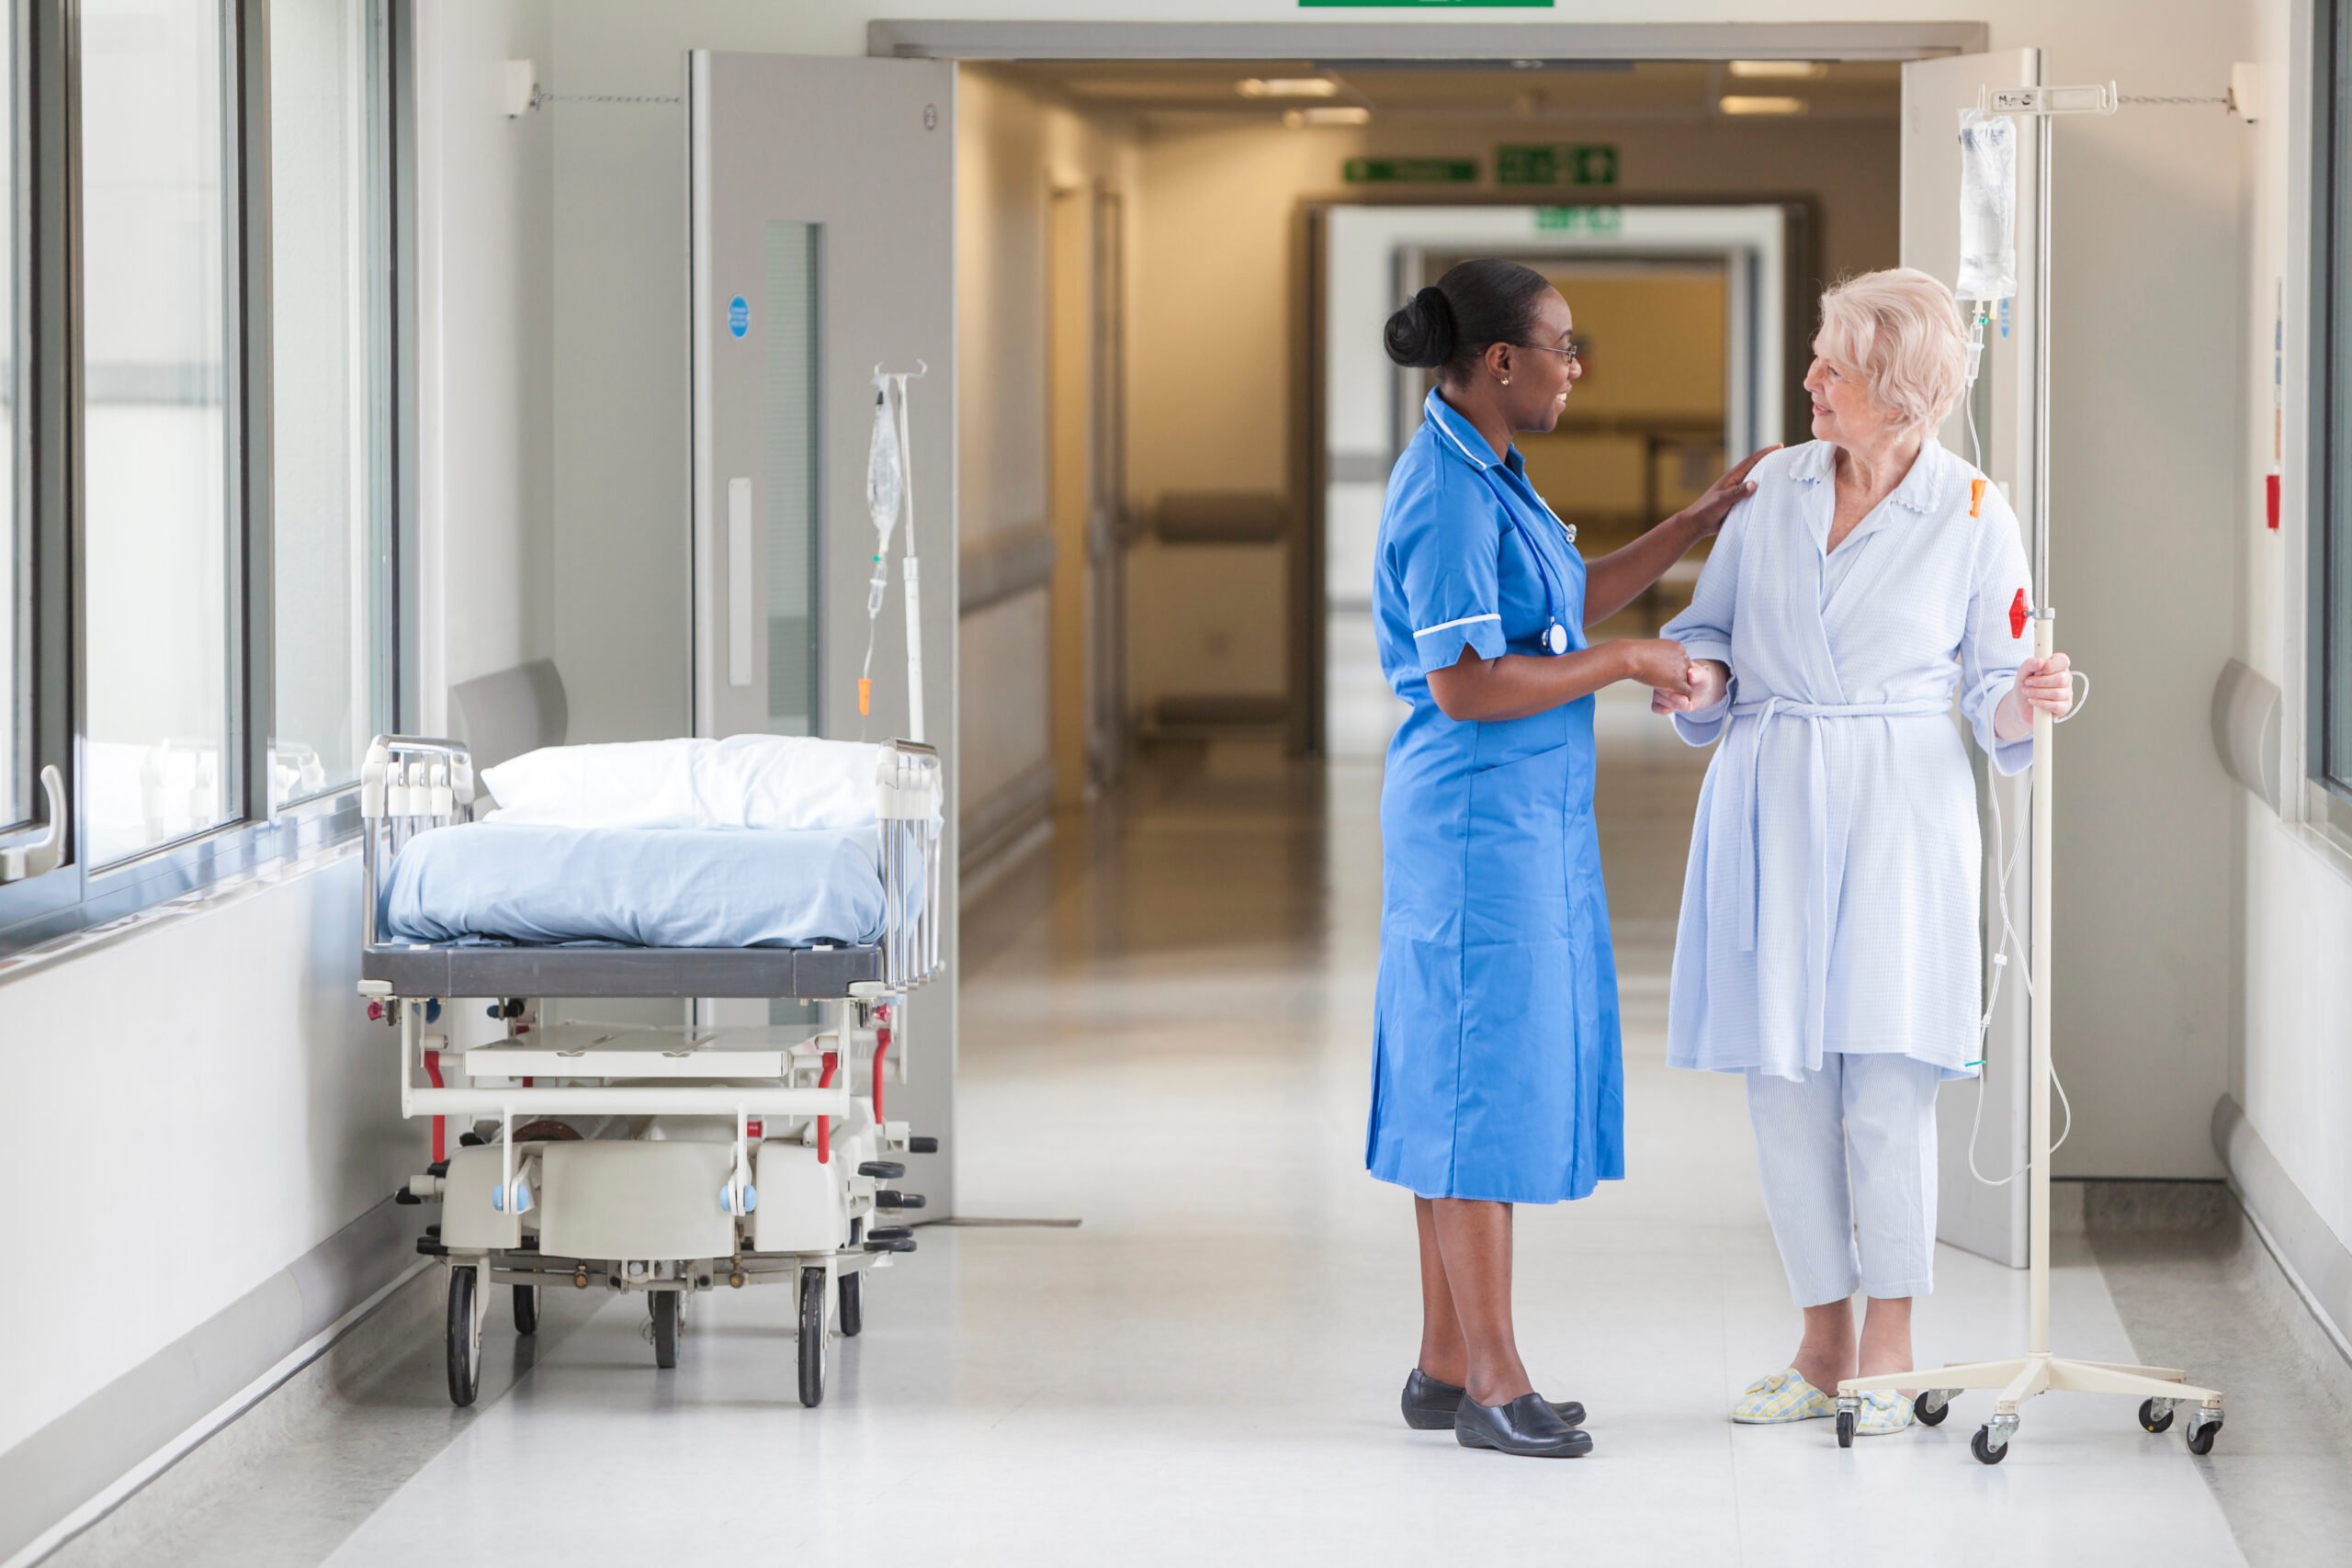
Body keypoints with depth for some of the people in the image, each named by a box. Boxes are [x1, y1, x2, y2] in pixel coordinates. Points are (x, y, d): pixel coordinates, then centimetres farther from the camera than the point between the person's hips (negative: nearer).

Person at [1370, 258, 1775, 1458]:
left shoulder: (1487, 475, 12)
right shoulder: (1448, 495, -19)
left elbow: (1567, 605, 21)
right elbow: (1462, 686, -23)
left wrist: (1704, 519, 19)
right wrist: (1627, 664, -16)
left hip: (1522, 819, 10)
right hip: (1481, 818, -10)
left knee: (1467, 1085, 12)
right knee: (1485, 1083, -5)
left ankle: (1446, 1366, 17)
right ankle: (1492, 1380, 0)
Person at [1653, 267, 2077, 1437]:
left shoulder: (1971, 516, -2)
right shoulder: (1772, 487, 6)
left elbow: (1992, 688, 3)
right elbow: (1712, 628, 15)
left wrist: (2029, 702, -18)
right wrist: (1700, 682, -5)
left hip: (1896, 813, -3)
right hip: (1770, 807, 4)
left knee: (1884, 1085, -8)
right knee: (1783, 1085, 4)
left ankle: (1889, 1350, 5)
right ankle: (1823, 1347, 15)